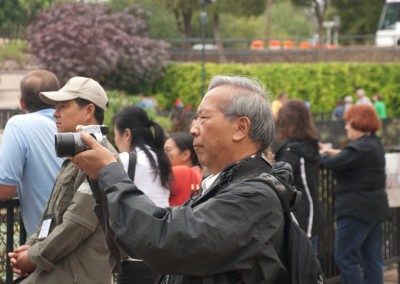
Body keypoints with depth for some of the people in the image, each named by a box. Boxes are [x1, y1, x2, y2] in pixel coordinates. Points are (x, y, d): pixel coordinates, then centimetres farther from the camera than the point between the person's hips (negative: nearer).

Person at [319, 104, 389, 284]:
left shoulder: (361, 148, -21)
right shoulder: (374, 144, 11)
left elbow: (333, 163, -21)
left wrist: (319, 155, -2)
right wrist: (329, 152, 11)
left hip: (358, 210, -10)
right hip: (374, 207, 10)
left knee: (344, 257, -6)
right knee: (372, 258, 10)